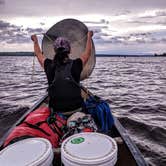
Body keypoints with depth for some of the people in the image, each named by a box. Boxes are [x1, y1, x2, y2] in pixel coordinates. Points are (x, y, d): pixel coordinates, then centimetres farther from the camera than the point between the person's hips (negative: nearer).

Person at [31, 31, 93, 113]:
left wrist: (35, 41, 35)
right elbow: (87, 52, 11)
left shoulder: (49, 66, -6)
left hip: (55, 108, 2)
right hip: (76, 107, -1)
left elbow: (38, 54, 16)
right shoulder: (76, 65, -9)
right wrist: (89, 37, 27)